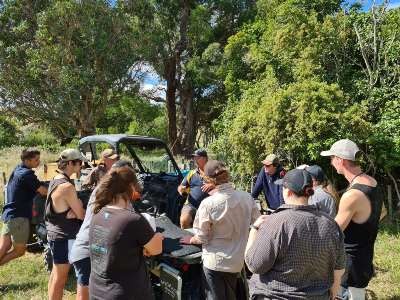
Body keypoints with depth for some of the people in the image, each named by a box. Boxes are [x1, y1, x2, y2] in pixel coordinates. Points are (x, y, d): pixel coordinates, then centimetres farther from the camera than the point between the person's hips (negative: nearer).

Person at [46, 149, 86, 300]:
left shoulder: (55, 180, 5)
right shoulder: (67, 186, -24)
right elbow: (81, 215, -19)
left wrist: (76, 210, -10)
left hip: (55, 233, 9)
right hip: (64, 237, -9)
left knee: (56, 273, 21)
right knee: (61, 277, 3)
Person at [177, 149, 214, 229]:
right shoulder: (192, 173, 16)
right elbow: (180, 187, 18)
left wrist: (213, 185, -15)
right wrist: (181, 189, -6)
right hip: (191, 205, 2)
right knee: (184, 220, -26)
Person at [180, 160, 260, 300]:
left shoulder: (208, 203, -23)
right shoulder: (247, 197, -11)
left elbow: (202, 238, -13)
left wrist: (191, 239, 8)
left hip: (215, 262, -4)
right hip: (237, 261, 4)